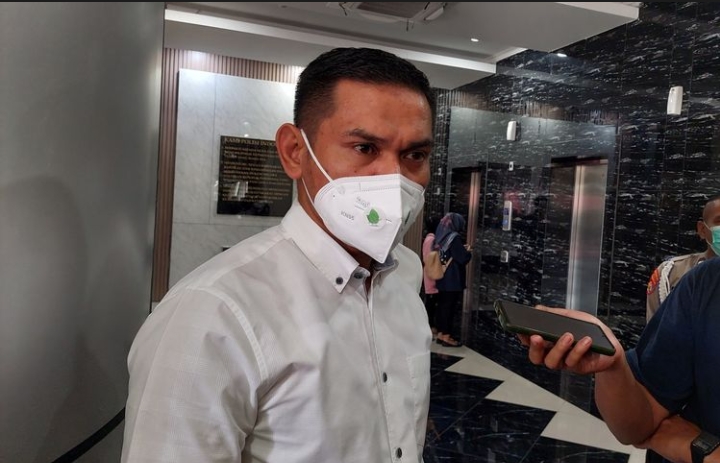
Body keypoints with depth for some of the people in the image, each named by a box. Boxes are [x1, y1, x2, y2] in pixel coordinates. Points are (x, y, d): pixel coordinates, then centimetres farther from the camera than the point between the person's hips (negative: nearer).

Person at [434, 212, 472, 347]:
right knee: (450, 306, -1)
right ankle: (446, 336, 4)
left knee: (442, 305, 12)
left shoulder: (440, 236, 8)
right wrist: (468, 252, 3)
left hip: (441, 278, 8)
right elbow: (462, 258, -16)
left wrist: (462, 249, 17)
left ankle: (440, 334, 18)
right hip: (452, 279, -8)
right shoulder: (454, 237, -16)